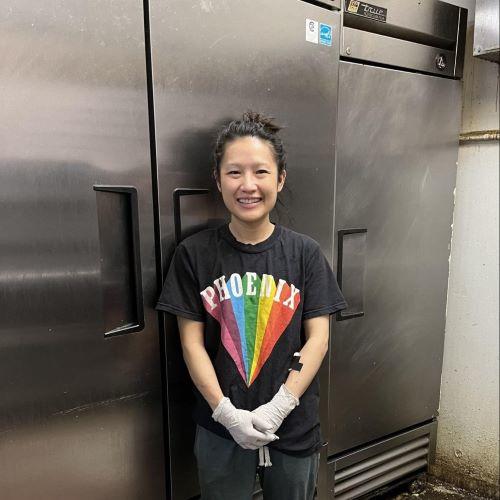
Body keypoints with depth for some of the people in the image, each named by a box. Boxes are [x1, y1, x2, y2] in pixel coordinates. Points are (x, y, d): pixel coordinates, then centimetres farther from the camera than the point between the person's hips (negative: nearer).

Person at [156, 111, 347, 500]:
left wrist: (278, 407, -14)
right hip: (221, 427, 0)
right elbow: (192, 342, -6)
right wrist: (226, 412, -13)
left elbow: (318, 338, -6)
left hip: (293, 426, 1)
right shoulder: (193, 254, -7)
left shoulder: (305, 253, -5)